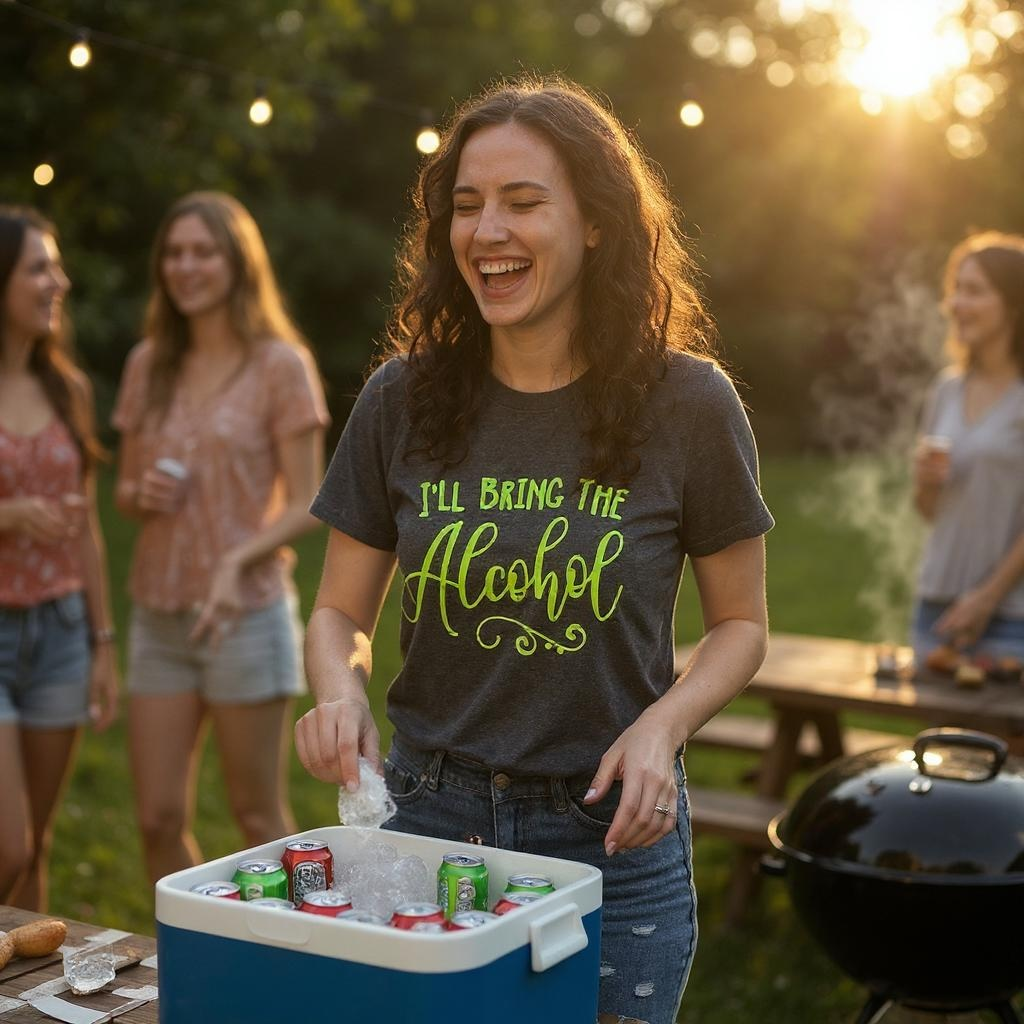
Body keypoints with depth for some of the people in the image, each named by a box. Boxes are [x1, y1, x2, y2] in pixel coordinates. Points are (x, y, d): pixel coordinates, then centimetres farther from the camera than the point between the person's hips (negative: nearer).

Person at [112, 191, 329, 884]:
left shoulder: (281, 365, -4)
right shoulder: (148, 365, 10)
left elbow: (306, 505, -6)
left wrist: (237, 562, -21)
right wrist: (140, 495, -6)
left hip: (247, 612, -4)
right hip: (158, 614, 5)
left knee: (259, 818, 5)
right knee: (159, 820, 6)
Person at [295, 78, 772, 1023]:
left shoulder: (687, 404, -8)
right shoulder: (402, 400, -2)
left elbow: (741, 623, 2)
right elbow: (341, 612, 5)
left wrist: (662, 724, -16)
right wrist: (339, 688, -17)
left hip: (610, 835, -2)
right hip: (425, 820, 2)